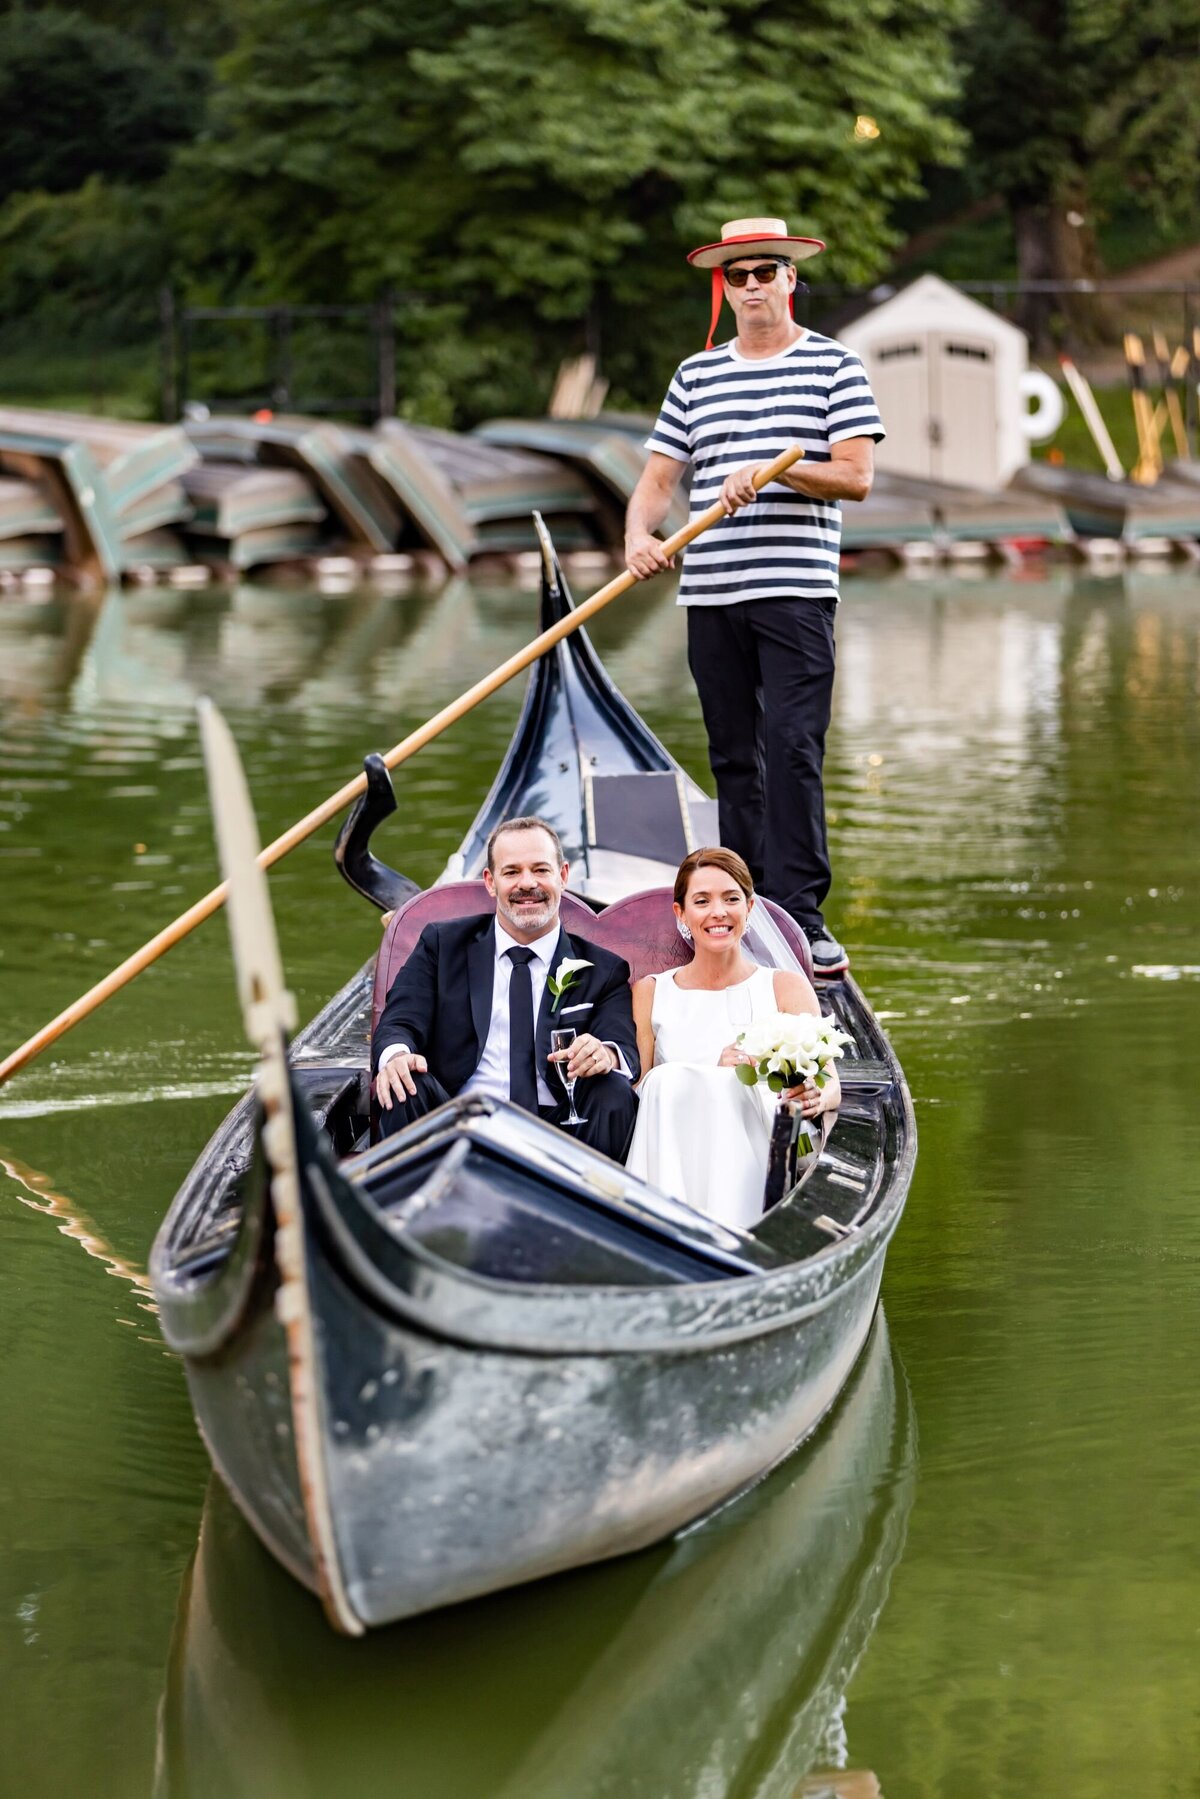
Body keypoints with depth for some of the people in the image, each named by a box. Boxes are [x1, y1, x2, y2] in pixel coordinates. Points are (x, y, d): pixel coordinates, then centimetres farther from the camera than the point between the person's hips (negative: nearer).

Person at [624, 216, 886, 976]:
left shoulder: (834, 365, 4)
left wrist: (775, 469, -19)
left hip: (797, 591, -4)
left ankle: (802, 914, -12)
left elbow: (856, 476, -5)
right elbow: (657, 479, 12)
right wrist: (639, 534, -8)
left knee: (793, 749, -13)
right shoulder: (696, 376, 15)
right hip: (711, 595, 4)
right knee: (734, 757, 8)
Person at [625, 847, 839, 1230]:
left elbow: (830, 1083, 3)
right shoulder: (650, 993, 14)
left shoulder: (786, 987, 12)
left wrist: (815, 1097, -24)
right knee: (672, 1081, -30)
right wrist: (718, 1075, -13)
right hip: (672, 1165, 1)